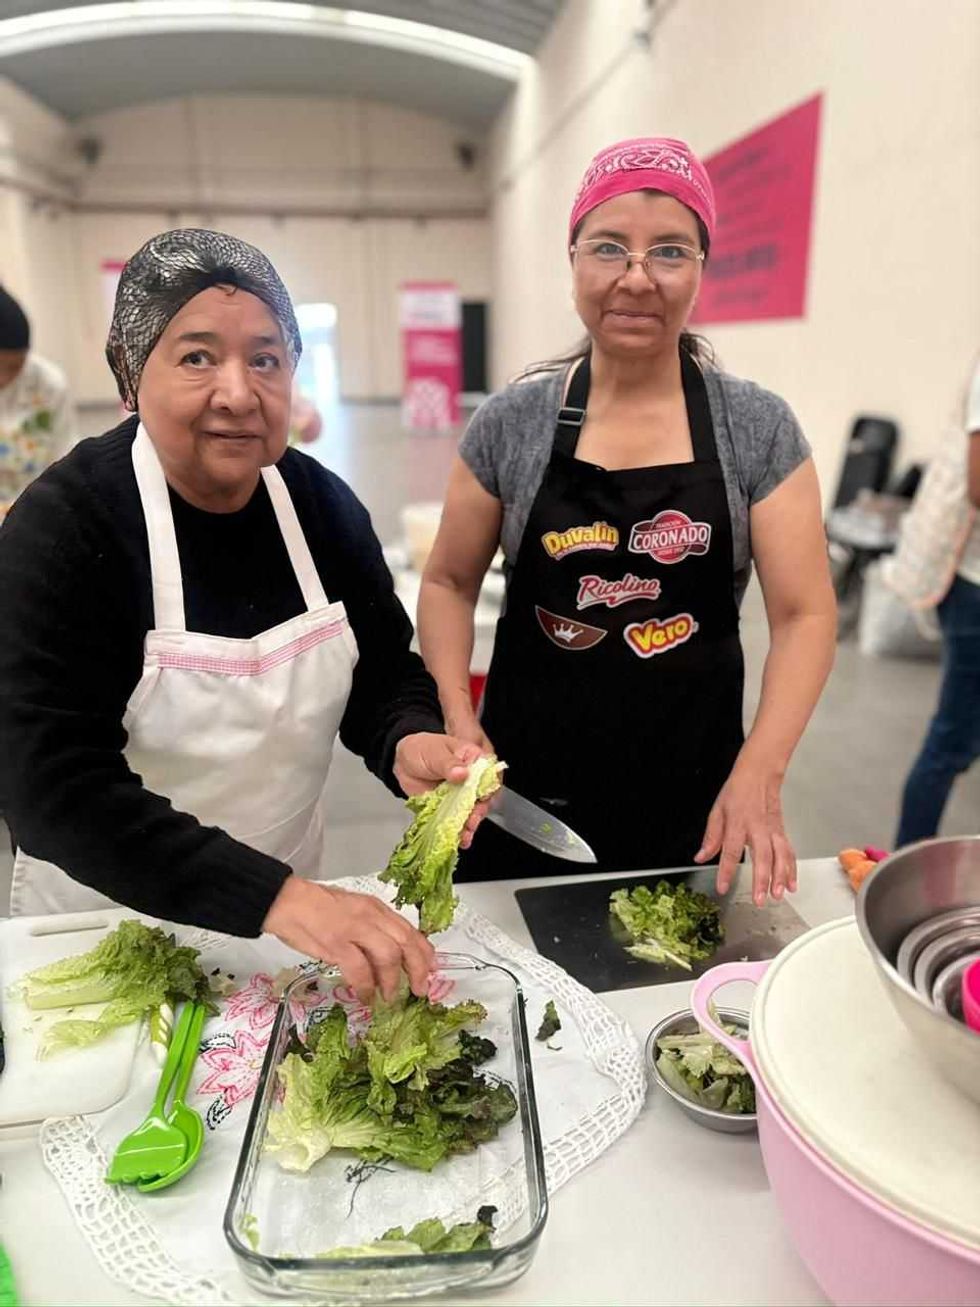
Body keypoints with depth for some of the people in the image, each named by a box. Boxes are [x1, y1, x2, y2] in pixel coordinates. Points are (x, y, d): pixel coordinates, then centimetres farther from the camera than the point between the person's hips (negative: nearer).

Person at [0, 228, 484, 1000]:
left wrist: (408, 742, -24)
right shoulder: (62, 526, -22)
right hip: (104, 925, -3)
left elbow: (384, 670, -1)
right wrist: (274, 897, -39)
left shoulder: (323, 503, -9)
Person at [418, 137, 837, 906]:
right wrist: (457, 717, -9)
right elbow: (449, 583, 6)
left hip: (694, 796, 0)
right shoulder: (510, 424, -2)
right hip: (526, 794, 1)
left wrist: (760, 772, -18)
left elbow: (805, 613, -4)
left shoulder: (760, 430, -3)